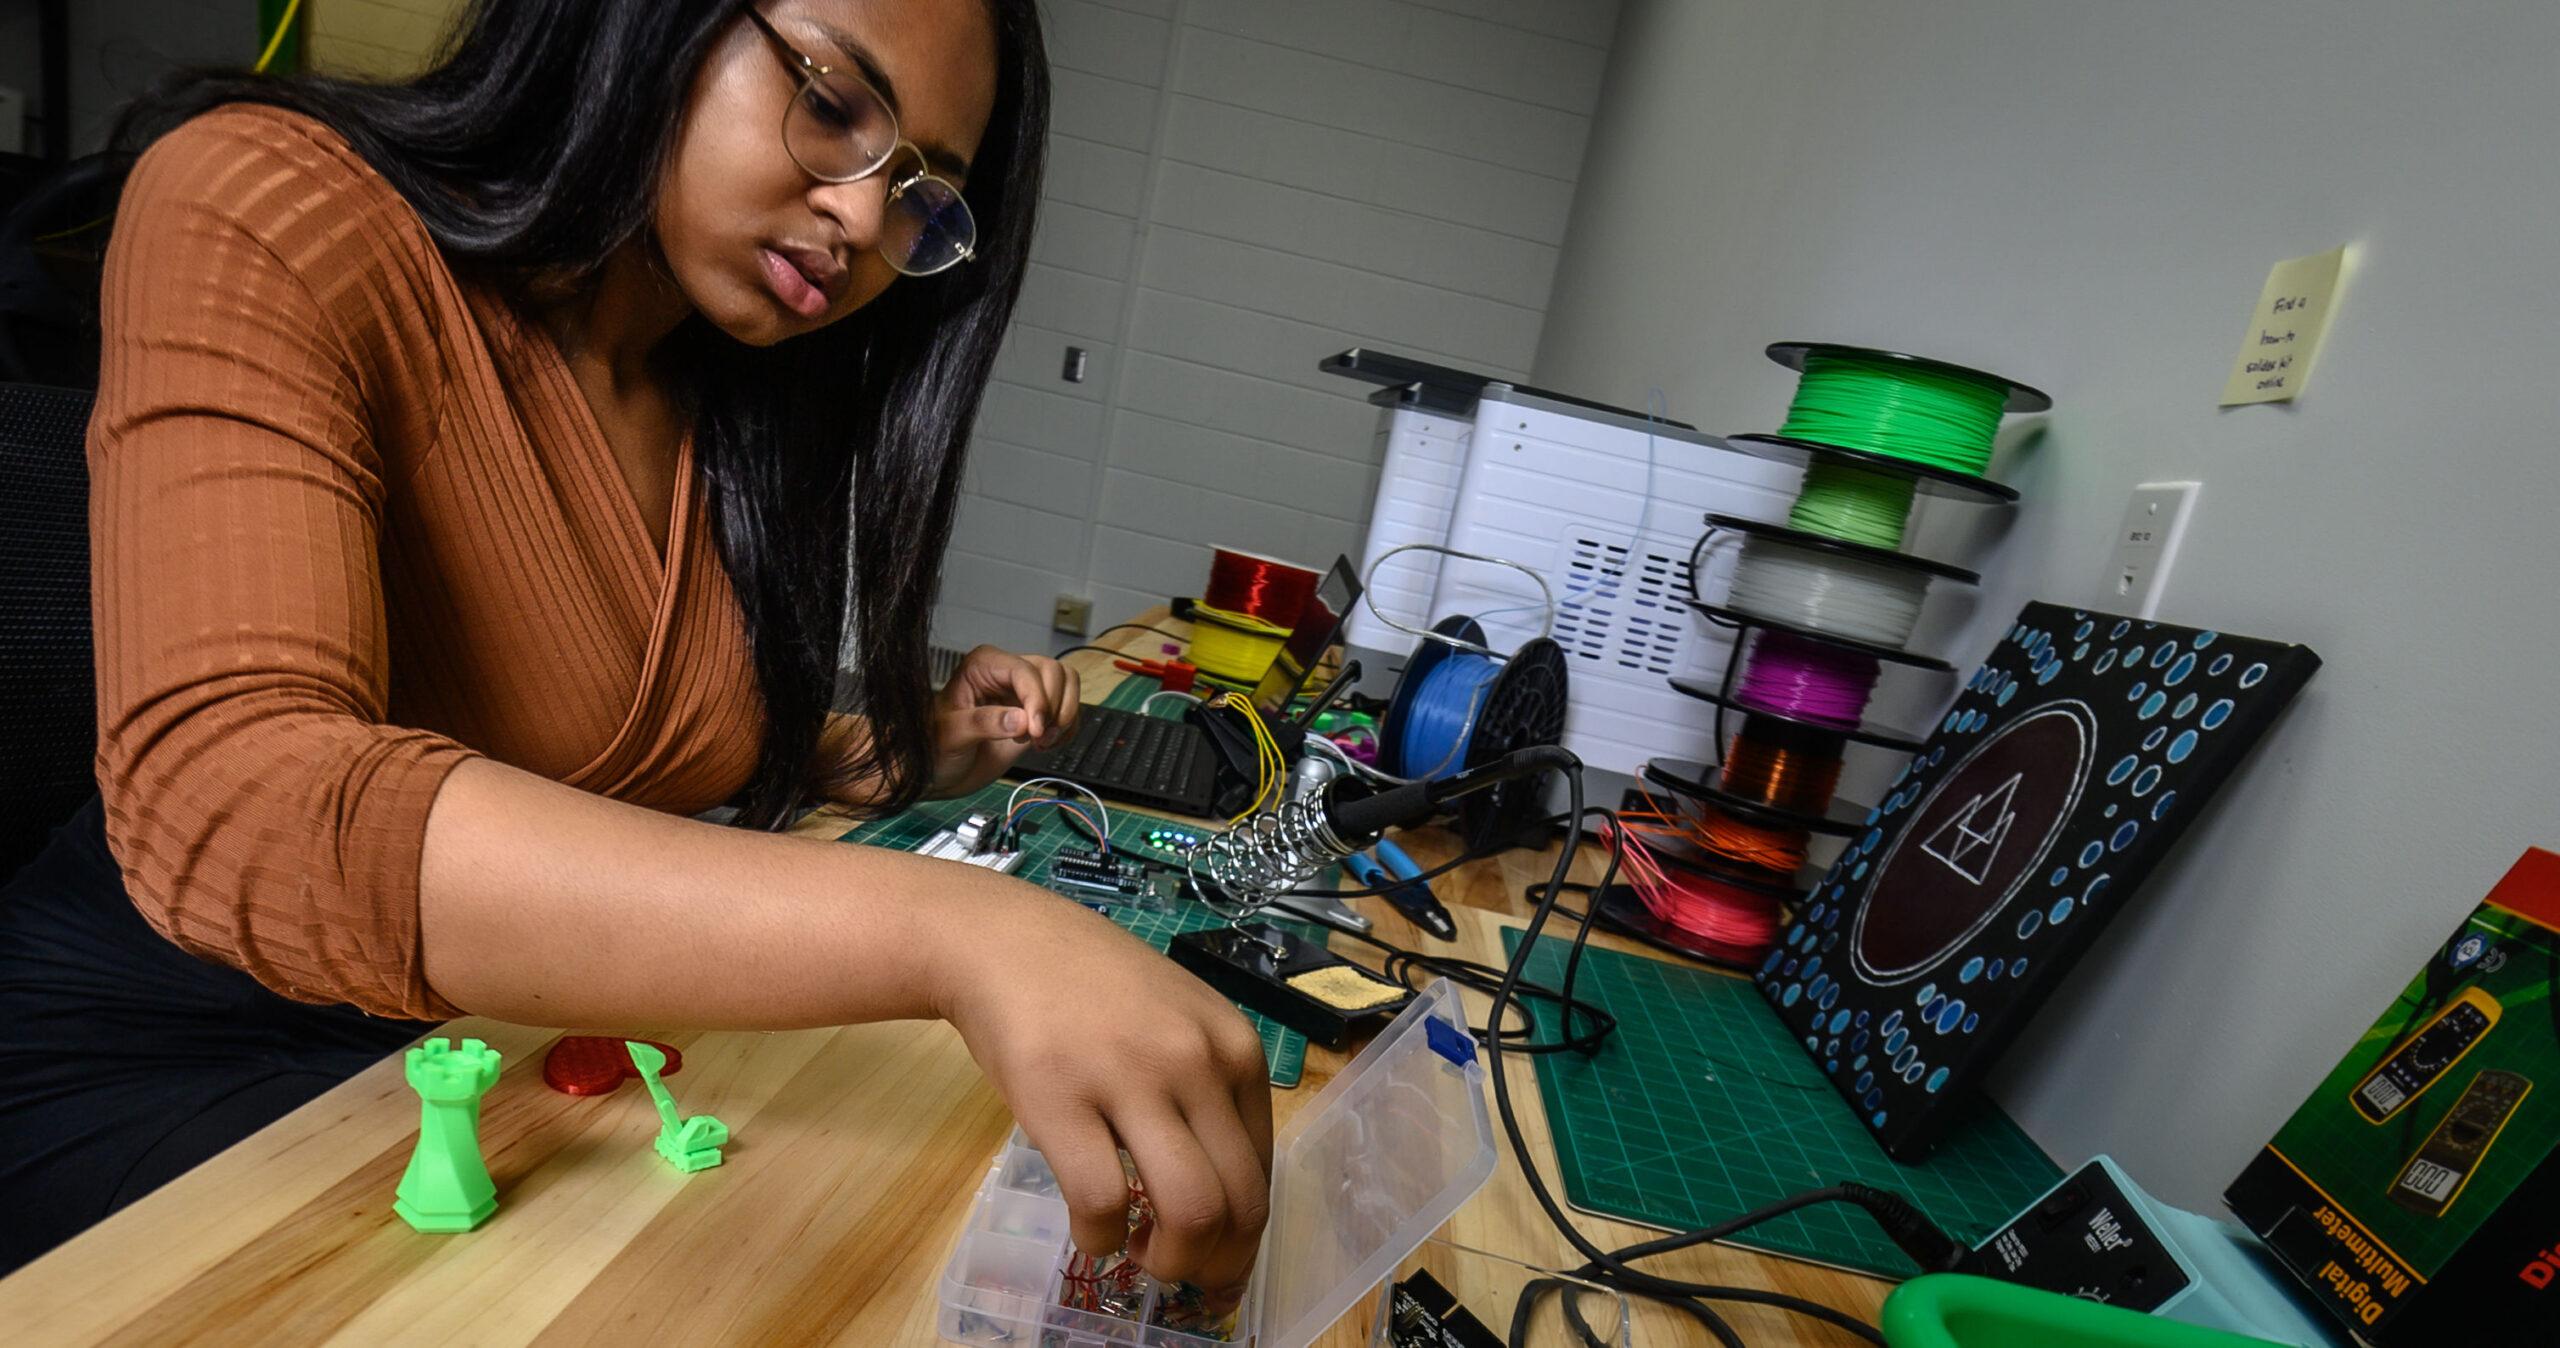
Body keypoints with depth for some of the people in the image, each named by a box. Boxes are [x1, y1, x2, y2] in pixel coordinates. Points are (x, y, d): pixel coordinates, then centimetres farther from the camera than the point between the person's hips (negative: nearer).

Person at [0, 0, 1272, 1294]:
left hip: (533, 1031, 5)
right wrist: (943, 933, -46)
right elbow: (228, 805, -36)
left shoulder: (737, 412, -1)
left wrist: (896, 755, -6)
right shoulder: (272, 208, -19)